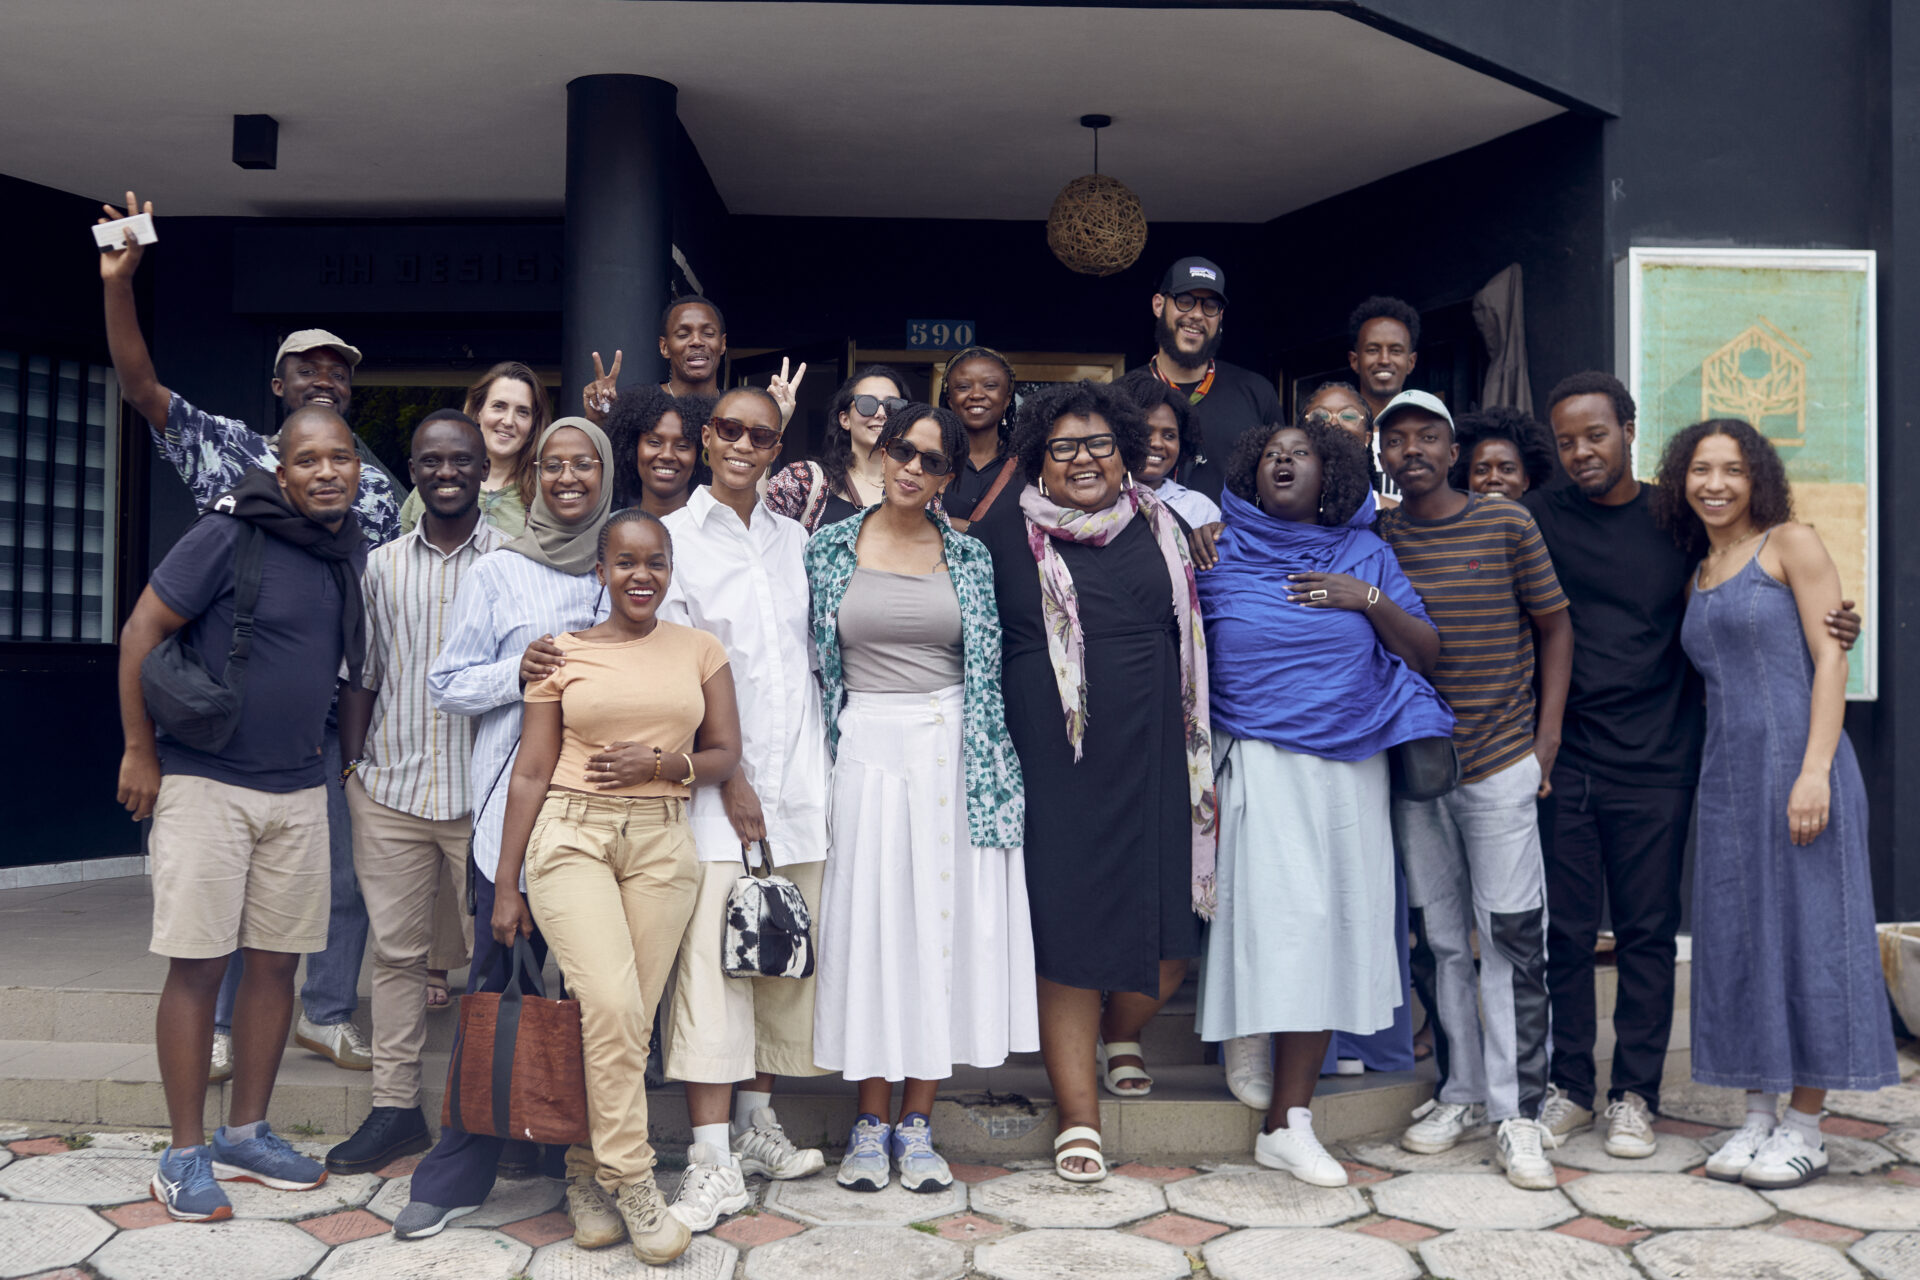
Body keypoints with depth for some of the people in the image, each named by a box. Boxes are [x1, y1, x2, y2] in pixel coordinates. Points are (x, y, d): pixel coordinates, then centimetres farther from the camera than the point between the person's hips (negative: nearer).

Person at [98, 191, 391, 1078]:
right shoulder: (233, 453, 5)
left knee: (348, 874, 7)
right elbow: (141, 387, -4)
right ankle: (222, 1026, 20)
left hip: (334, 712, 2)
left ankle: (326, 1014, 25)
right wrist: (118, 285, -16)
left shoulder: (376, 486, 9)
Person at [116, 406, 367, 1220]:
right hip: (205, 781, -6)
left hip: (299, 789, 6)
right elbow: (142, 631, -9)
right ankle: (184, 1154, 10)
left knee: (277, 961, 10)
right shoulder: (231, 535, -13)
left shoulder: (354, 554, 6)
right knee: (197, 964, -1)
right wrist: (139, 750, -8)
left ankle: (245, 1135, 24)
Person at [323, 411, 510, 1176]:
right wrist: (351, 764, 8)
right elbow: (361, 674, 14)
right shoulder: (381, 567, 10)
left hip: (485, 790, -3)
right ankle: (395, 1106, 18)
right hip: (391, 789, 3)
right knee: (396, 949, 8)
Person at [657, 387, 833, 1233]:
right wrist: (728, 777, -10)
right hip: (715, 780, -5)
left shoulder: (794, 540, 15)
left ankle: (756, 1124, 22)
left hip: (797, 776, 5)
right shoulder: (675, 536, 0)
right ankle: (712, 1162, -7)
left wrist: (808, 770, 11)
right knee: (712, 954, -10)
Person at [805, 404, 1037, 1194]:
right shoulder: (830, 549, 5)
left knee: (945, 922, 2)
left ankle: (917, 1123, 14)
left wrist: (989, 770, 1)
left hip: (949, 754, 1)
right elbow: (813, 661, 7)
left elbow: (986, 671, 7)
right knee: (869, 925, 1)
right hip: (867, 752, -1)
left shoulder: (968, 557, 7)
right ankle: (872, 1122, 15)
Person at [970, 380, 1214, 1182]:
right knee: (1067, 934, 0)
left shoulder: (1162, 528, 11)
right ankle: (1079, 1118, 12)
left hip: (1153, 758, 3)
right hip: (1056, 764, -2)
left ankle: (1122, 1035, 34)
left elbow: (1195, 637, 17)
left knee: (1170, 932, 1)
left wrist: (1202, 754, 13)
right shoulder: (1004, 536, 3)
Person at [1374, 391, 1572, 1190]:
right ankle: (1461, 1092, 22)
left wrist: (1547, 735, -1)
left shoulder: (1506, 524, -1)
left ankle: (1516, 1112, 4)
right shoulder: (1373, 539, 5)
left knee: (1512, 937, -4)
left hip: (1500, 763, -3)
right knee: (1442, 938, 10)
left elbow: (1555, 625, 5)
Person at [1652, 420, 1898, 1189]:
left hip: (1795, 761, -6)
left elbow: (1830, 657, -9)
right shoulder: (1698, 577, 17)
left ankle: (1806, 1130, 9)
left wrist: (1815, 770, -18)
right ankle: (1757, 1118, 18)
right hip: (1727, 772, 6)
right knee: (1738, 937, 7)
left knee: (1805, 930, -1)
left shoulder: (1792, 544, -1)